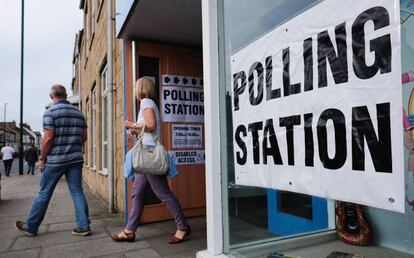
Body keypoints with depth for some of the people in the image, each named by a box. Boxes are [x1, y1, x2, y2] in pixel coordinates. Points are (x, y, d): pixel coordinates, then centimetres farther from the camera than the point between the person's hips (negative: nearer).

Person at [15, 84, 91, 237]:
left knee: (44, 193, 8)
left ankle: (31, 226, 24)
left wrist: (42, 158, -3)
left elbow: (48, 137, -14)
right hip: (76, 159, 4)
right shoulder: (79, 113, 9)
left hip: (55, 160, -4)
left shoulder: (50, 112, -8)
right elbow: (83, 137, 11)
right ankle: (84, 226, 5)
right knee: (77, 192, 5)